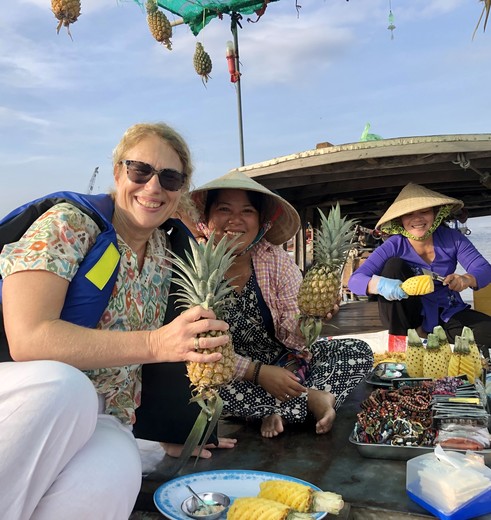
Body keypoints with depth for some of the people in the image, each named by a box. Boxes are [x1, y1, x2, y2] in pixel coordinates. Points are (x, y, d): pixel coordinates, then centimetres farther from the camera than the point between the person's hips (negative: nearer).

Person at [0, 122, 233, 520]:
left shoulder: (171, 251, 6)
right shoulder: (70, 222, -10)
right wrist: (155, 344, -27)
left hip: (100, 420, 3)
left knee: (105, 487, -31)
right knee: (62, 385, -37)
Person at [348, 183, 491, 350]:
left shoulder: (452, 238, -10)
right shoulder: (394, 246, -16)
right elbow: (355, 280, -24)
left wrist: (466, 279, -37)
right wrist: (381, 284, -47)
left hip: (449, 314, 2)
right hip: (407, 315, -1)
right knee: (394, 264, -24)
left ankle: (423, 334, -4)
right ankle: (398, 336, -15)